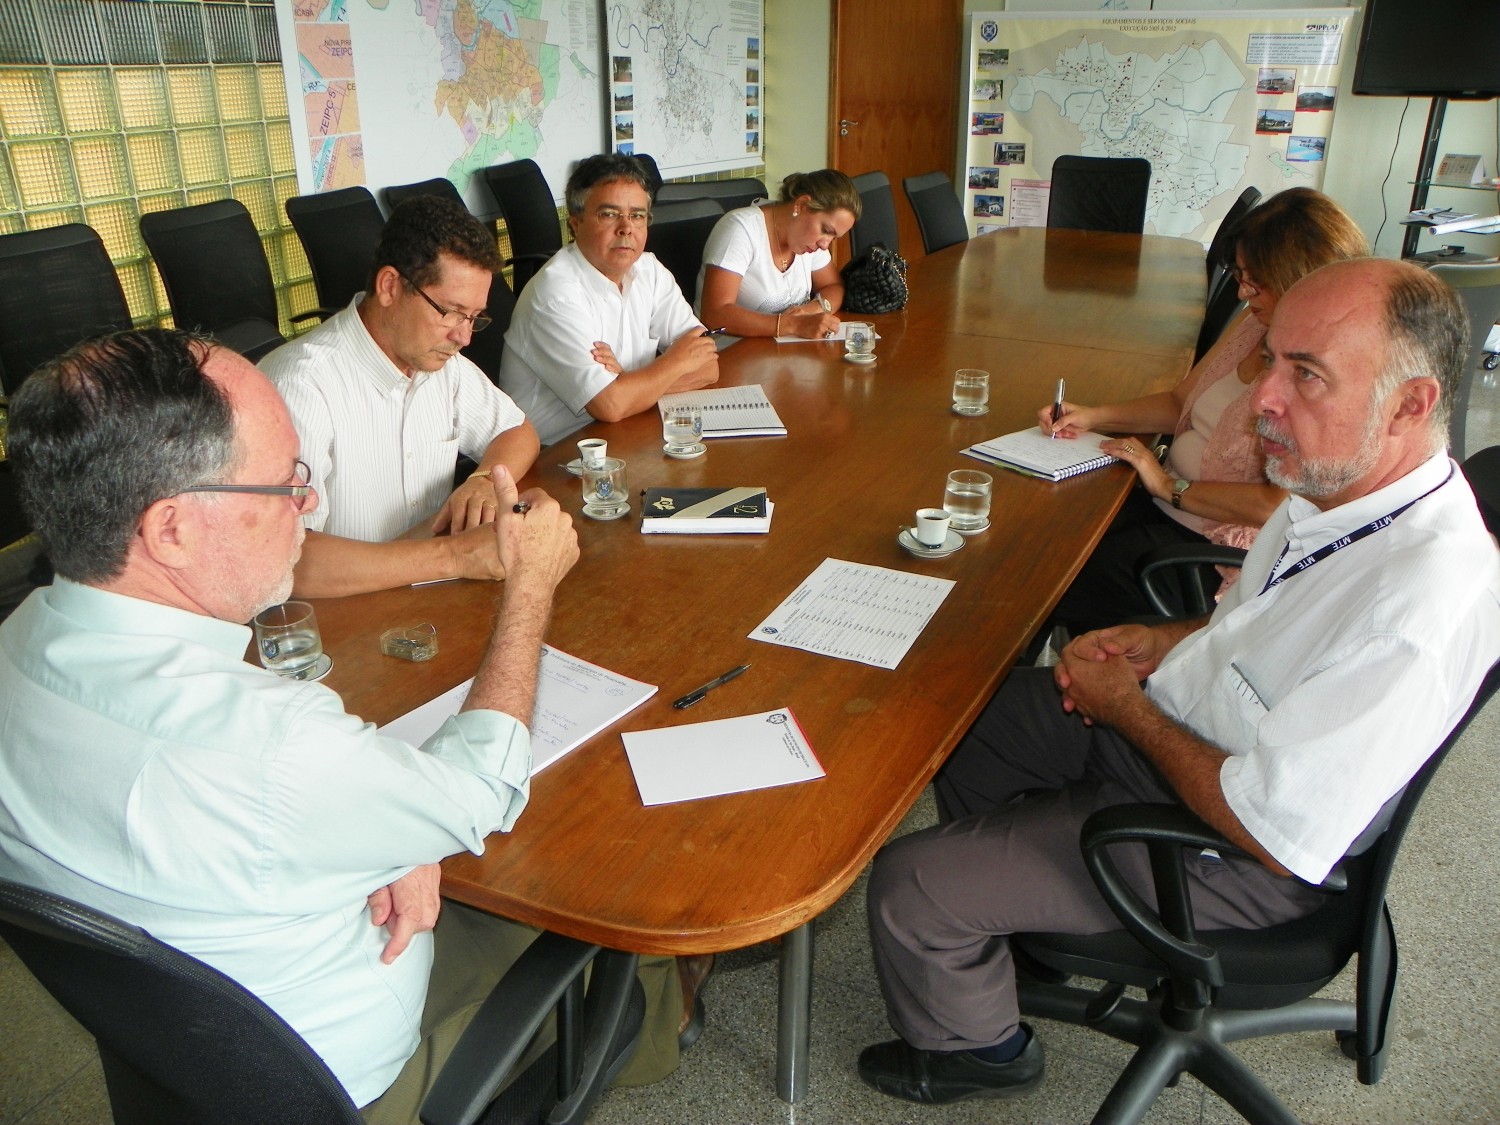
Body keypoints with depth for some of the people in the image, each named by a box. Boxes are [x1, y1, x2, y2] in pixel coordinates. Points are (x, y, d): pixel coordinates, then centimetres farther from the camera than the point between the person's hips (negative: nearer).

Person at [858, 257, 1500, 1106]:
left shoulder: (1422, 610, -35)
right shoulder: (1343, 484, -7)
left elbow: (1278, 835, -31)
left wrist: (1129, 709, -18)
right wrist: (1161, 643, -3)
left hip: (1221, 850, -9)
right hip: (1160, 719, 9)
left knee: (911, 885, -11)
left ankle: (981, 1049, 23)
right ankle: (1004, 904, 45)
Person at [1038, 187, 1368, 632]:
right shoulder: (1255, 325, 5)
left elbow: (1278, 506, -25)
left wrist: (1171, 487, -16)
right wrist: (1092, 417, 3)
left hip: (1220, 545, -8)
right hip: (1166, 502, 8)